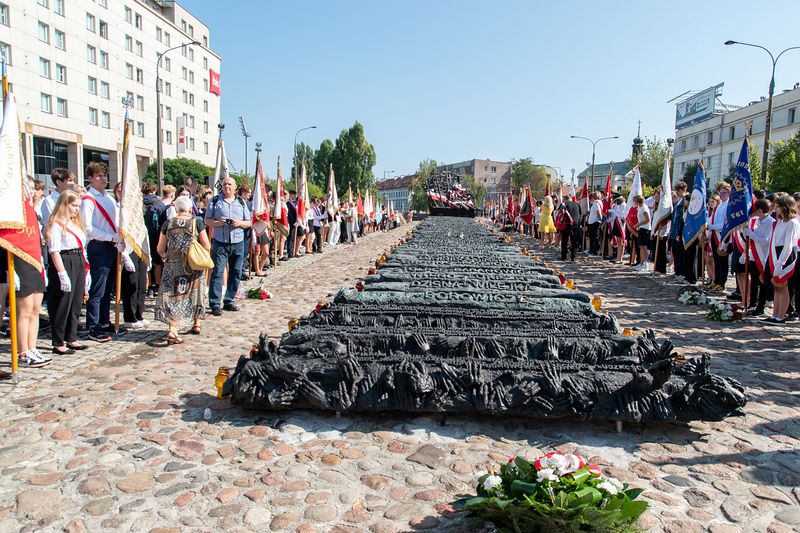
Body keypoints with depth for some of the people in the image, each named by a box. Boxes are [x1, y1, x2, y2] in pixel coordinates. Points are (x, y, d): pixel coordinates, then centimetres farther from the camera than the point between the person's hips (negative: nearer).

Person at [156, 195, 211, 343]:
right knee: (194, 293, 17)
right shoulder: (196, 222, -4)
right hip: (194, 267, 0)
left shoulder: (168, 224, 1)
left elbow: (160, 249, 6)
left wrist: (166, 256, 26)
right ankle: (196, 325, 29)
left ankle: (172, 330, -13)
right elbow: (207, 246, -4)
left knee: (173, 297, 3)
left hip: (173, 266, 1)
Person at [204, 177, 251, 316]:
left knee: (235, 273, 5)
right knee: (217, 273, -7)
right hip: (220, 243, -3)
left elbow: (249, 222, 11)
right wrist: (217, 223, -15)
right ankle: (215, 304, -5)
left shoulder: (241, 202, 12)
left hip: (238, 243, 3)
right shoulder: (215, 201, 6)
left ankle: (229, 301, 16)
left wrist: (239, 223, -10)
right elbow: (207, 220, 5)